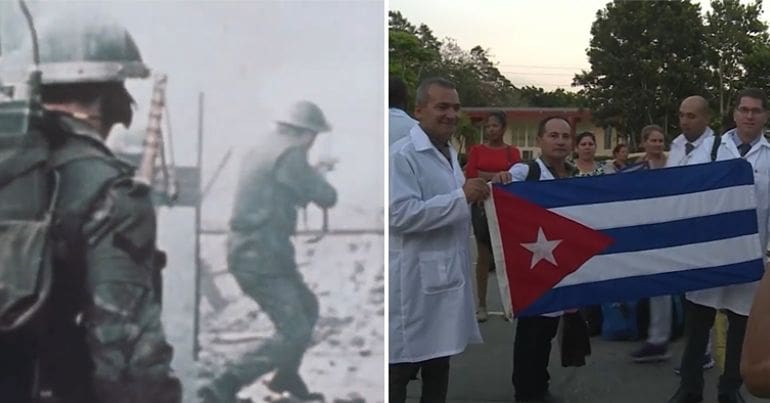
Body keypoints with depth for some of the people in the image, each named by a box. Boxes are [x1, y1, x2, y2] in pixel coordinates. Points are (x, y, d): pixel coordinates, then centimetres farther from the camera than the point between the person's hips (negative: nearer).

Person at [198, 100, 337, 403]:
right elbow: (326, 198, -12)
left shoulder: (259, 152, 13)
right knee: (294, 334, -9)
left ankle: (287, 379, 37)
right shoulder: (289, 156, -15)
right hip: (263, 259, -10)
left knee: (307, 308, 24)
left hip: (247, 253, 10)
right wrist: (316, 178, 8)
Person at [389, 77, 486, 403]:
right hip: (415, 279, -9)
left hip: (448, 273, 9)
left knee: (439, 359, 17)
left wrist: (472, 197, 11)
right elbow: (400, 214, -25)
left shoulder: (449, 153, 16)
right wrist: (461, 197, -24)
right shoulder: (402, 155, -14)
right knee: (401, 366, 0)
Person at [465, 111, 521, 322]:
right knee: (483, 256, 4)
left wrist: (483, 175, -7)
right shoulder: (477, 150, 7)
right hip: (482, 204, 0)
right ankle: (481, 305, 8)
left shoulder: (512, 152, 6)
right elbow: (469, 174, -3)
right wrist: (498, 176, -7)